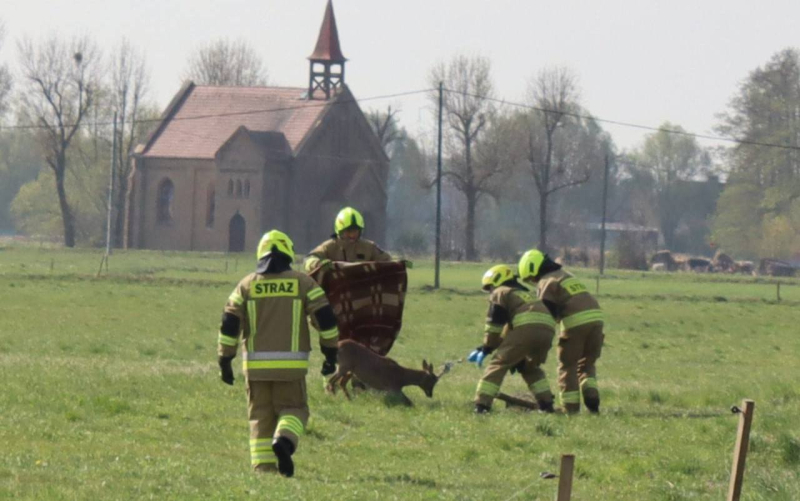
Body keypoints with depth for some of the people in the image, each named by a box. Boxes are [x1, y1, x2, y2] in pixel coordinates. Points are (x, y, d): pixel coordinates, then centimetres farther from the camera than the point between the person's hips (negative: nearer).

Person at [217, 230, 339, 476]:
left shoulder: (247, 285, 6)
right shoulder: (303, 282, 2)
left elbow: (229, 324, 1)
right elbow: (325, 318, -2)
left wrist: (225, 361, 6)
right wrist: (331, 353, 6)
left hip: (256, 364, 1)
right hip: (291, 364, -1)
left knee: (261, 417, 10)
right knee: (293, 410, 9)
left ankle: (263, 468, 1)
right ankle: (284, 441, -21)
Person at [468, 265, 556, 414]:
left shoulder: (500, 293, 17)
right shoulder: (524, 294, 39)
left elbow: (494, 326, 10)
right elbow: (509, 328, 40)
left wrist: (485, 350, 20)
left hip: (527, 328, -7)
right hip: (547, 330, 7)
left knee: (498, 364, 2)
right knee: (530, 368, 28)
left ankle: (481, 405, -4)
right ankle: (546, 404, 20)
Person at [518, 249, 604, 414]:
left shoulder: (546, 282, 3)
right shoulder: (567, 276, 28)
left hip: (575, 324, -7)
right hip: (596, 319, 7)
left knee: (568, 367, 6)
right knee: (587, 364, 19)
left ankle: (571, 408, 4)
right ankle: (592, 401, 1)